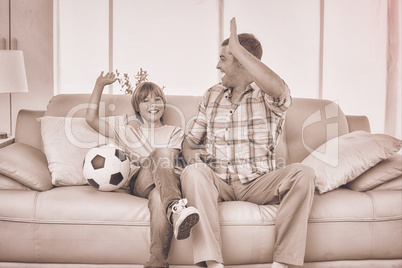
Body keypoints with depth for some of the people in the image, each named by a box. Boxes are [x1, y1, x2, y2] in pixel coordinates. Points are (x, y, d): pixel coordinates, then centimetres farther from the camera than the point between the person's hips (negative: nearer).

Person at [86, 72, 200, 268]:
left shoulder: (174, 132, 28)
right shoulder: (129, 132, 29)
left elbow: (171, 160, 9)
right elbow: (92, 119, 22)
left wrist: (144, 160, -6)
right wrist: (99, 85, 20)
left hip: (166, 184, 1)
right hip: (139, 184, -1)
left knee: (158, 196, -40)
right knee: (160, 152, -35)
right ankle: (175, 207, -60)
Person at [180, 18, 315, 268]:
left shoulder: (268, 97, 0)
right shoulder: (212, 95, 15)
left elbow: (278, 88, -27)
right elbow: (191, 139, 20)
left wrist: (237, 48, -21)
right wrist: (190, 152, -6)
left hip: (258, 184, -2)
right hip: (218, 182, 2)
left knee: (303, 174, -28)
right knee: (193, 172, -31)